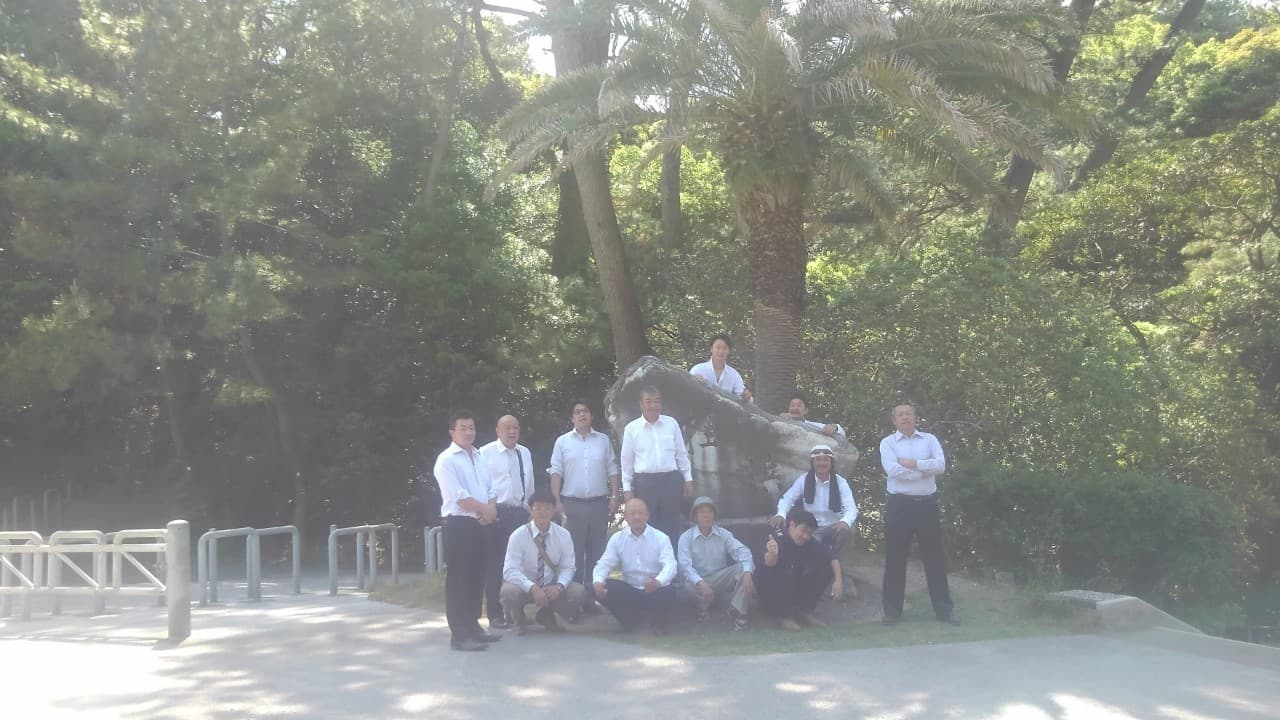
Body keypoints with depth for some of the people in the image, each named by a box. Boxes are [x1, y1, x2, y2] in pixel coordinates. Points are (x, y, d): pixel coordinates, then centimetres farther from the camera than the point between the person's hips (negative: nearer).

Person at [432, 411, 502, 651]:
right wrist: (485, 509, -10)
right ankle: (459, 635, -5)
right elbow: (458, 496, -16)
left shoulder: (479, 457, 17)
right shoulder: (447, 460, -7)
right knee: (458, 579, -6)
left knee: (477, 577, 12)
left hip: (481, 524, 8)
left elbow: (490, 490, 16)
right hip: (459, 524, -8)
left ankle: (473, 627, 22)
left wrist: (491, 509, -4)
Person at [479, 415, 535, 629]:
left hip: (520, 513, 5)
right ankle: (495, 615, 6)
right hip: (496, 513, -5)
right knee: (494, 564, -1)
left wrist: (531, 511, 18)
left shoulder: (525, 453, 14)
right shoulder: (486, 453, -4)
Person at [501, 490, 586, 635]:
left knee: (578, 592, -23)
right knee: (509, 592, -36)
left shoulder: (563, 535, -8)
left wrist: (559, 586, -27)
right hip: (524, 586, -3)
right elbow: (510, 570, -23)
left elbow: (567, 567, -5)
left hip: (551, 587, 3)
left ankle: (546, 616, 8)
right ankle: (519, 620, 1)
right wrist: (532, 588, -38)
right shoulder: (518, 535, -17)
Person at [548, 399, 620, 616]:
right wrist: (557, 501, -7)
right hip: (572, 504, -2)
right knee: (574, 553, 2)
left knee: (596, 553, 5)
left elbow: (612, 470, 9)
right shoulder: (563, 442, 4)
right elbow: (556, 472, 1)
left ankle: (591, 599, 12)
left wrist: (614, 496, 0)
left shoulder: (603, 440, 9)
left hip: (599, 503, 2)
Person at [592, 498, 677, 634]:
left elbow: (670, 565, -20)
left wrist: (658, 582, -44)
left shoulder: (661, 538, -6)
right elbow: (605, 564, -3)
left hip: (654, 590, -2)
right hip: (629, 590, 2)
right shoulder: (617, 539, 3)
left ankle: (657, 619, 2)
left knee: (668, 592, -36)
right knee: (601, 589, -24)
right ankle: (631, 618, 3)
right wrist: (597, 581, -28)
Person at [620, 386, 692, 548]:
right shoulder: (631, 428, 2)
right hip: (644, 482, -1)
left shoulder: (672, 423, 6)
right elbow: (627, 460, 5)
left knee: (672, 527, 5)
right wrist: (627, 488, 2)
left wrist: (688, 479, 9)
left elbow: (681, 454, 12)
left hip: (671, 480, 1)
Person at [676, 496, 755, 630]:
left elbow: (742, 552, -14)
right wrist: (701, 583, -39)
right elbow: (685, 565, -20)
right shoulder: (686, 538, -6)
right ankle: (705, 604, -3)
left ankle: (737, 610, -21)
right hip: (698, 582, -2)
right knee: (689, 586, -37)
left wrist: (747, 573, -36)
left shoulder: (724, 534, 1)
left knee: (743, 568, -24)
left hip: (721, 580, 2)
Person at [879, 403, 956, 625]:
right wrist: (924, 471, -9)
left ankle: (944, 608, 16)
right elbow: (892, 470, -14)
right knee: (895, 557, 2)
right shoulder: (888, 443, 2)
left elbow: (941, 465, -7)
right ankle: (892, 610, 10)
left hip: (927, 503, 2)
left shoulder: (929, 439, 9)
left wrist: (913, 463, -13)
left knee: (934, 555, 8)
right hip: (900, 505, -2)